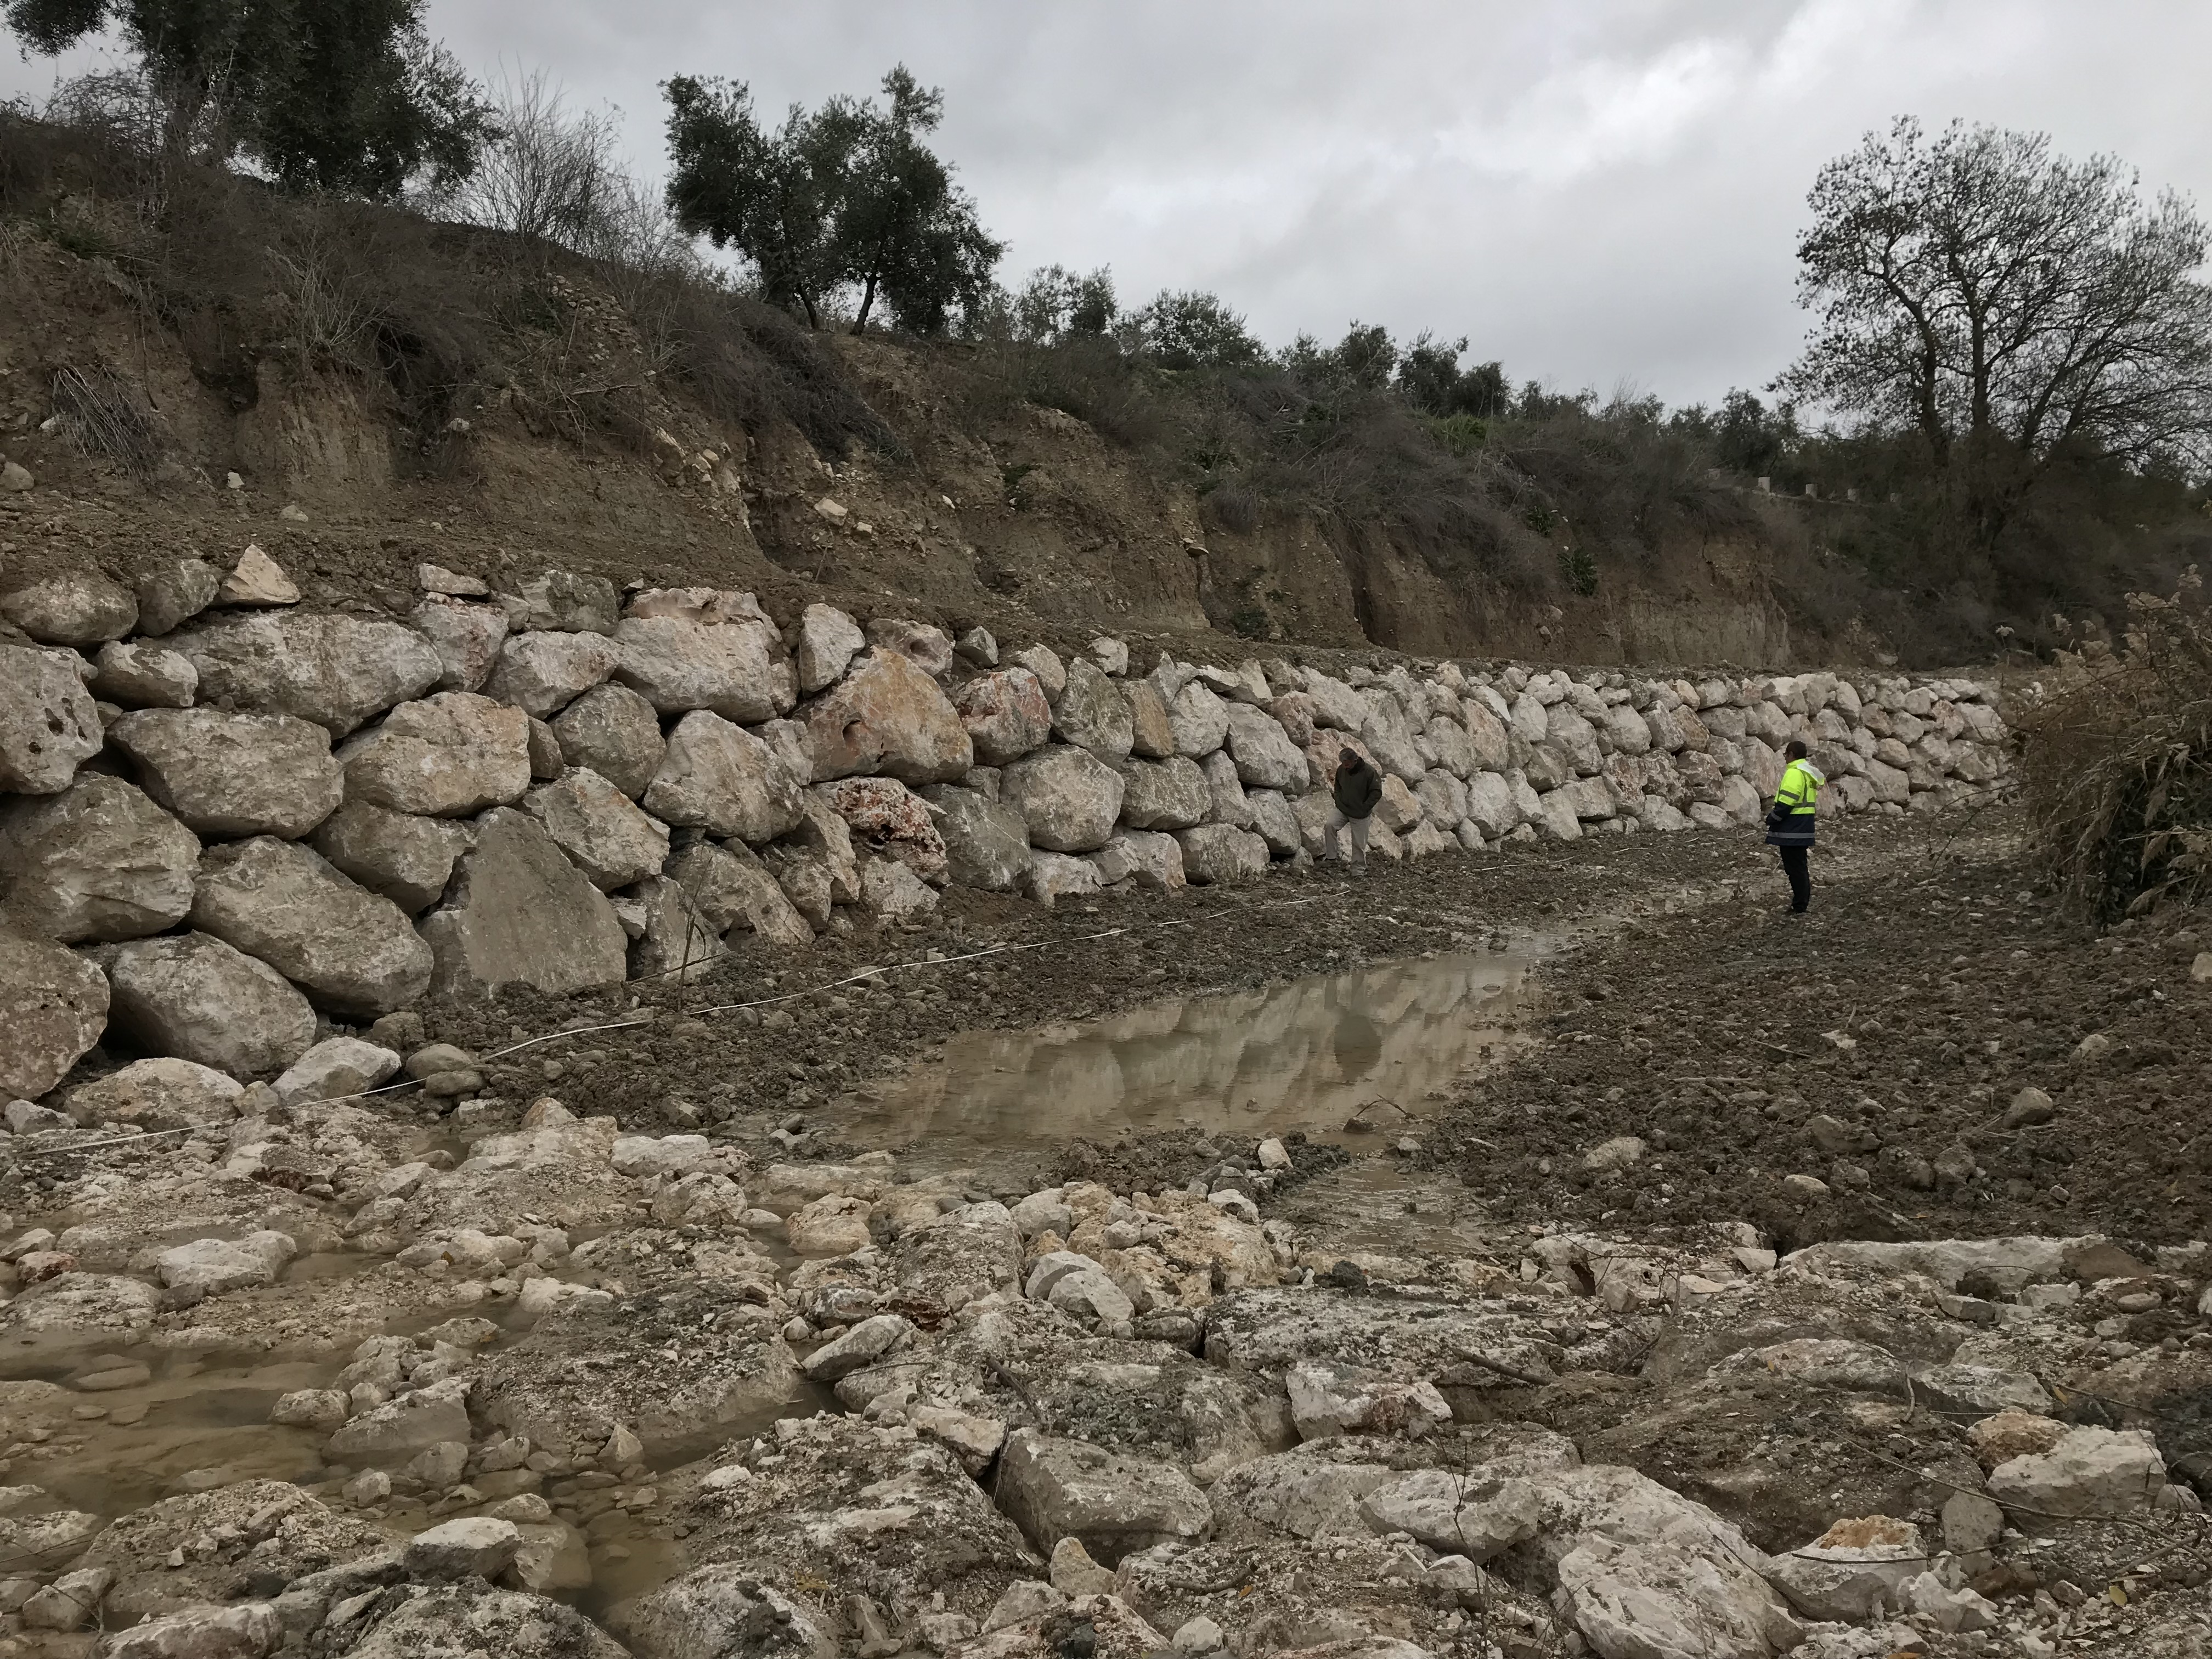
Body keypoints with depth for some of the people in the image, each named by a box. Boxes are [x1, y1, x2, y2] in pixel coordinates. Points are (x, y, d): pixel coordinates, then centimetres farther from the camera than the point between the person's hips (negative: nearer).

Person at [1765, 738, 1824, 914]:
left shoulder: (1794, 773, -17)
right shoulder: (1809, 773, 15)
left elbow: (1785, 803, -22)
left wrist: (1771, 819, -8)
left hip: (1792, 830, -10)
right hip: (1803, 828, 10)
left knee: (1795, 868, -6)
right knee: (1800, 866, 15)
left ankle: (1799, 907, -4)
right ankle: (1801, 903, 22)